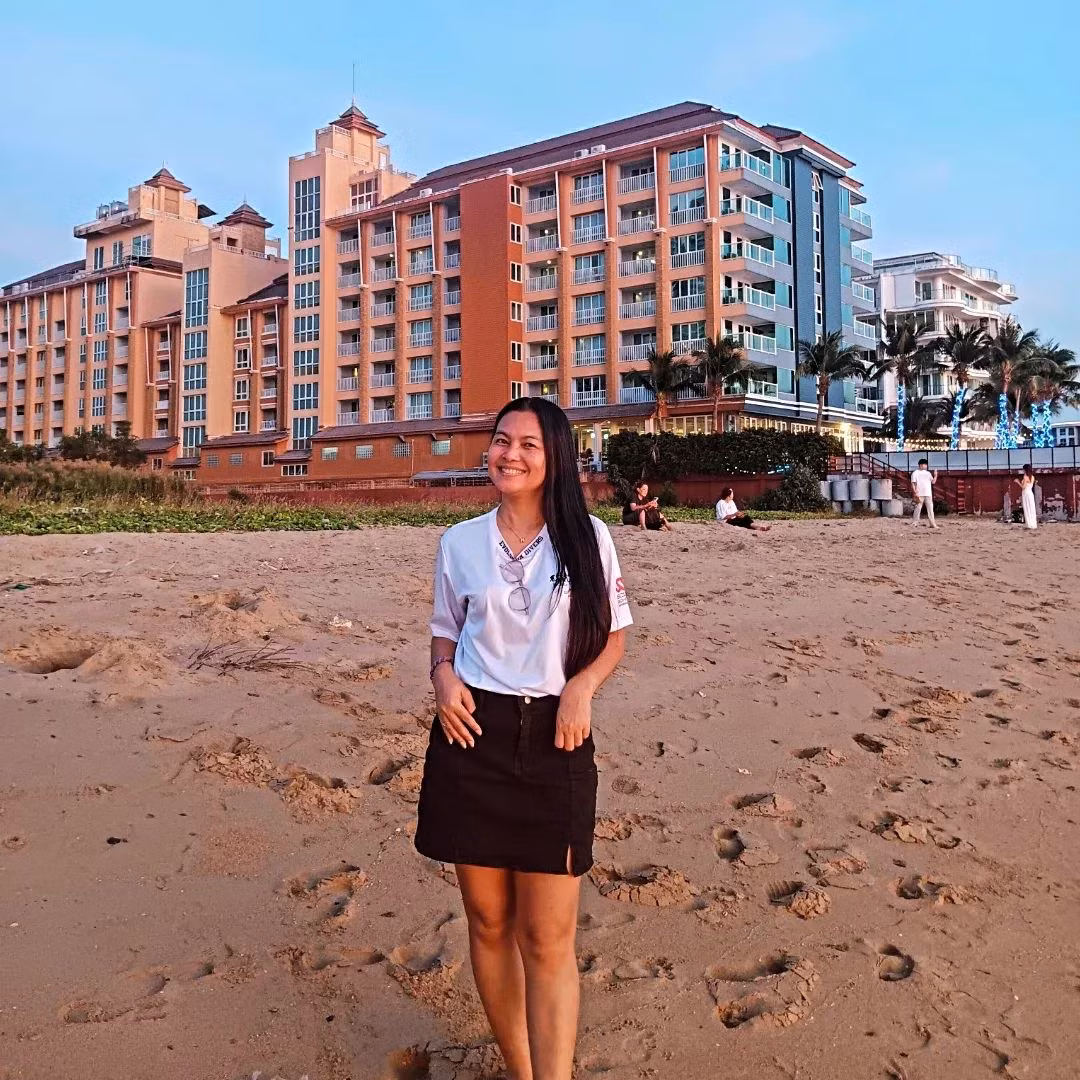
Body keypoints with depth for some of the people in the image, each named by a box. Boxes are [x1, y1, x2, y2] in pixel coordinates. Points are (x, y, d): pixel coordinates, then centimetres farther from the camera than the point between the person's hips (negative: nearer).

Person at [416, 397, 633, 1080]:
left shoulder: (588, 538, 2)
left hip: (555, 740, -2)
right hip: (473, 734, 2)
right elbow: (446, 637, 15)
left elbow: (613, 637, 8)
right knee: (489, 921, 11)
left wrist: (582, 686, -11)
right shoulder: (461, 543, 7)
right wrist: (444, 678, -7)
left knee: (549, 938, -3)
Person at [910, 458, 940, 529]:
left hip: (928, 494, 5)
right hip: (920, 494, -5)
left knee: (930, 509, 1)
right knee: (918, 508, -4)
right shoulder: (915, 473, 1)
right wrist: (915, 494, -14)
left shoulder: (928, 473, 18)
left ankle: (932, 524, -1)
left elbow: (933, 482, 14)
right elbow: (913, 484, -5)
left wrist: (935, 475, -1)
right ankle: (914, 522, 2)